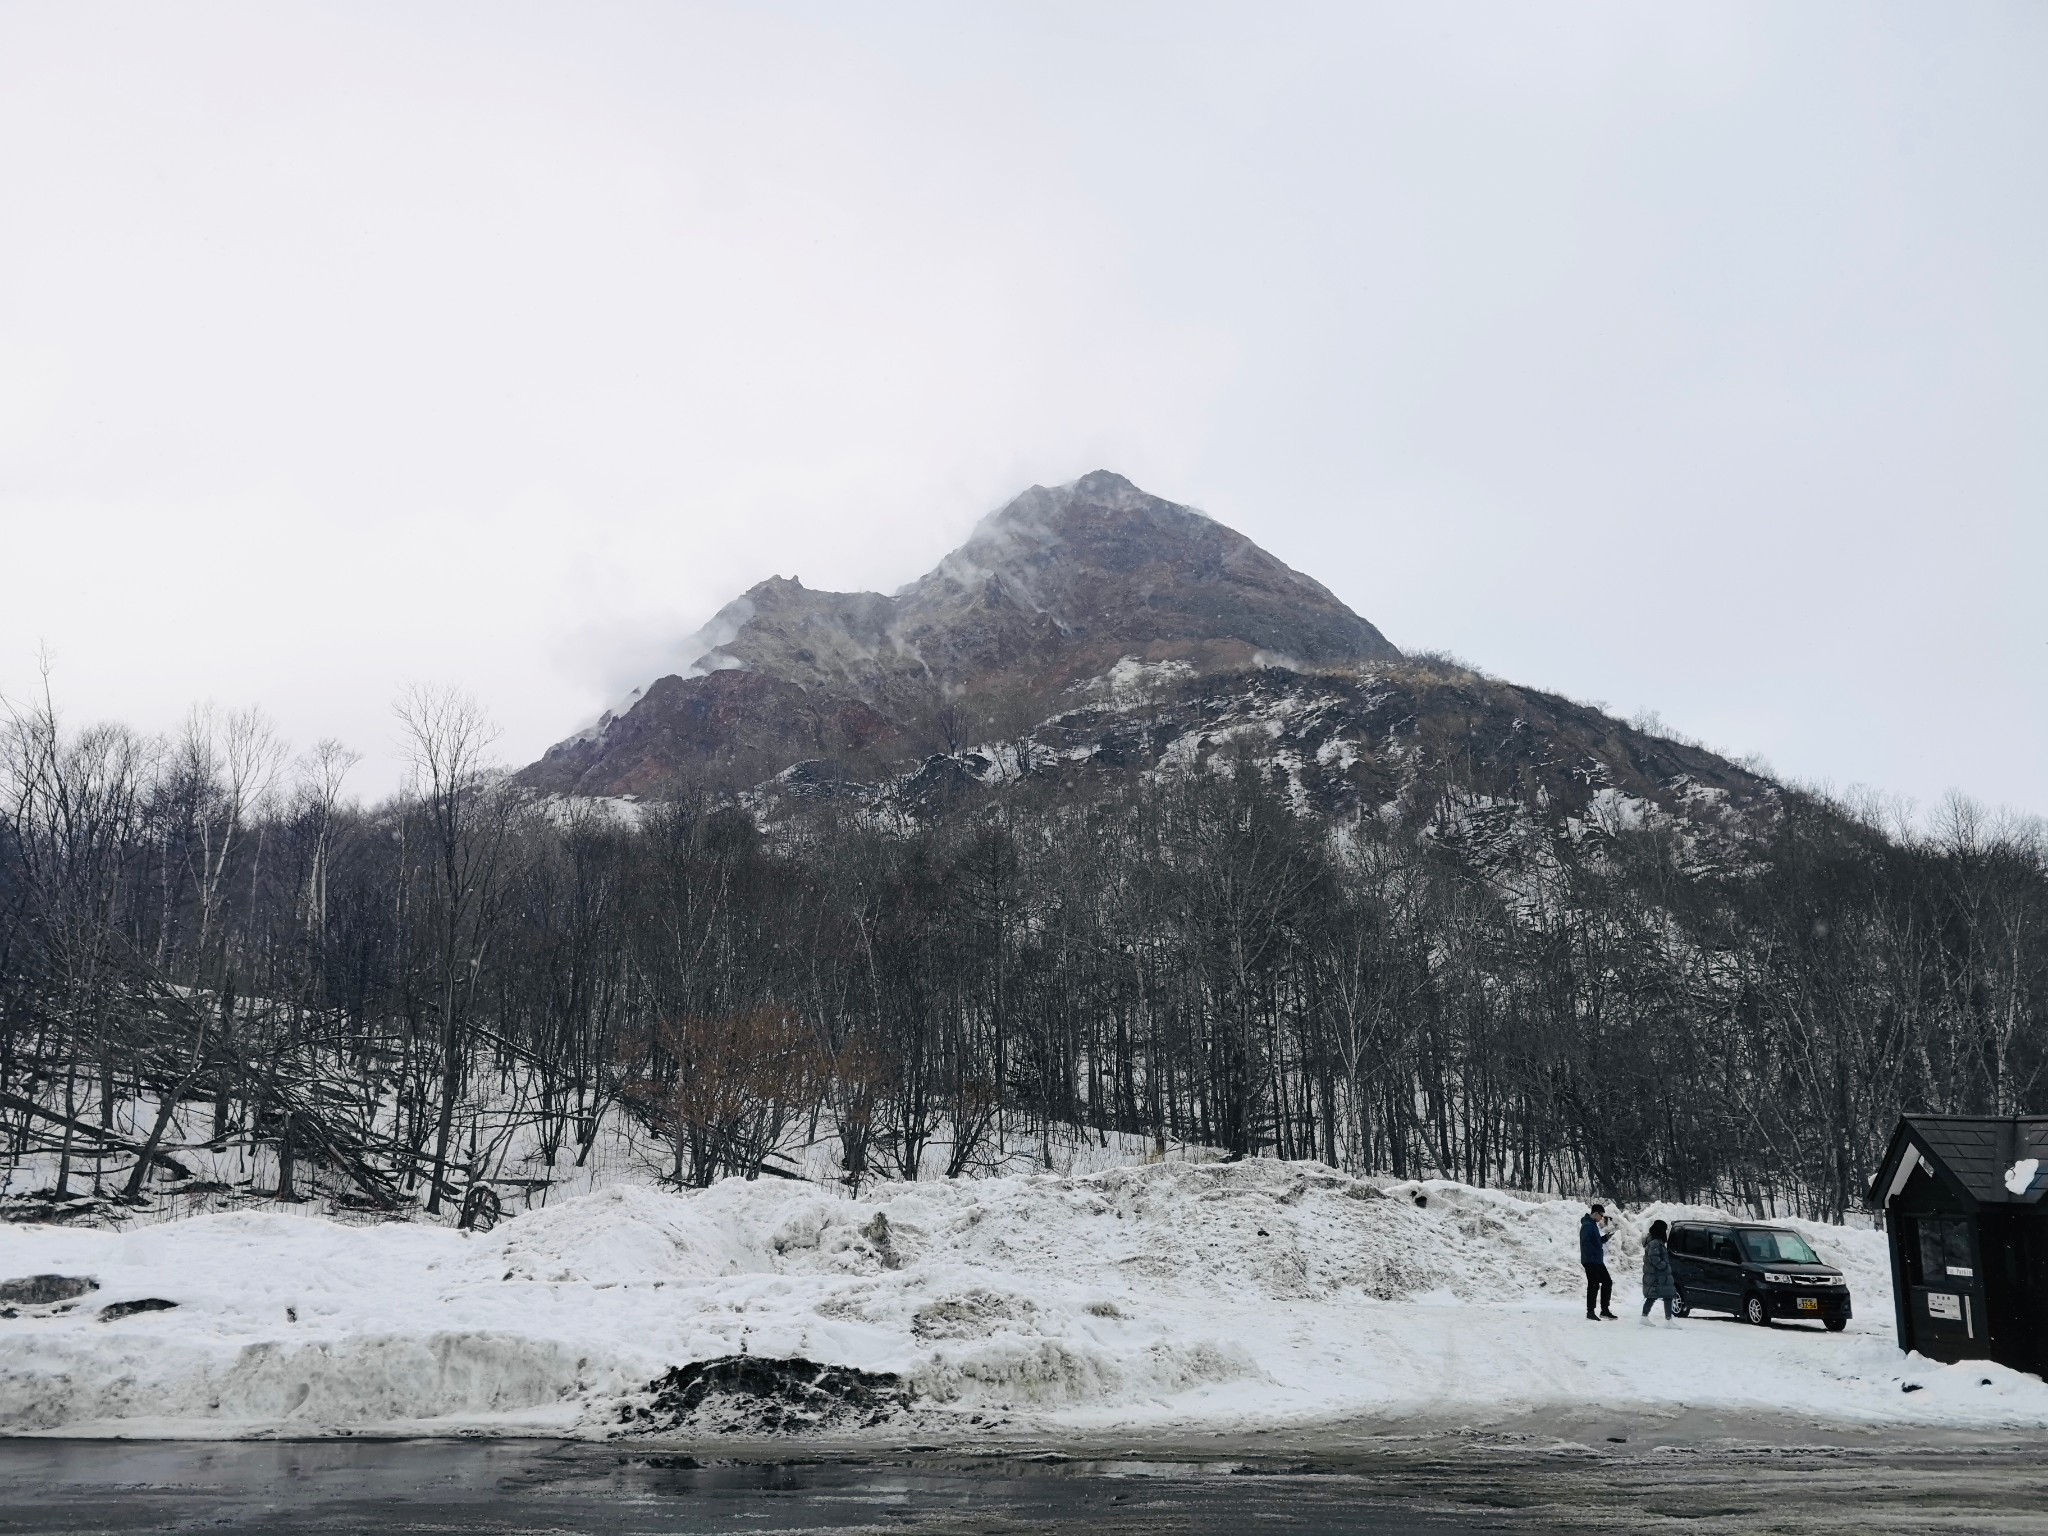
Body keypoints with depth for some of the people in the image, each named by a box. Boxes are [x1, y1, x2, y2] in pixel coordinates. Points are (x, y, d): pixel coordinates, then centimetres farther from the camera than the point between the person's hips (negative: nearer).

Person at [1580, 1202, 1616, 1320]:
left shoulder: (1593, 1225, 16)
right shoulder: (1587, 1225, -15)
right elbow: (1586, 1243, -24)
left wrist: (1606, 1237, 9)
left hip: (1598, 1261, 10)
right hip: (1590, 1261, -10)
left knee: (1607, 1282, 12)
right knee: (1594, 1285, -5)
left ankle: (1605, 1310, 19)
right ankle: (1590, 1312, 2)